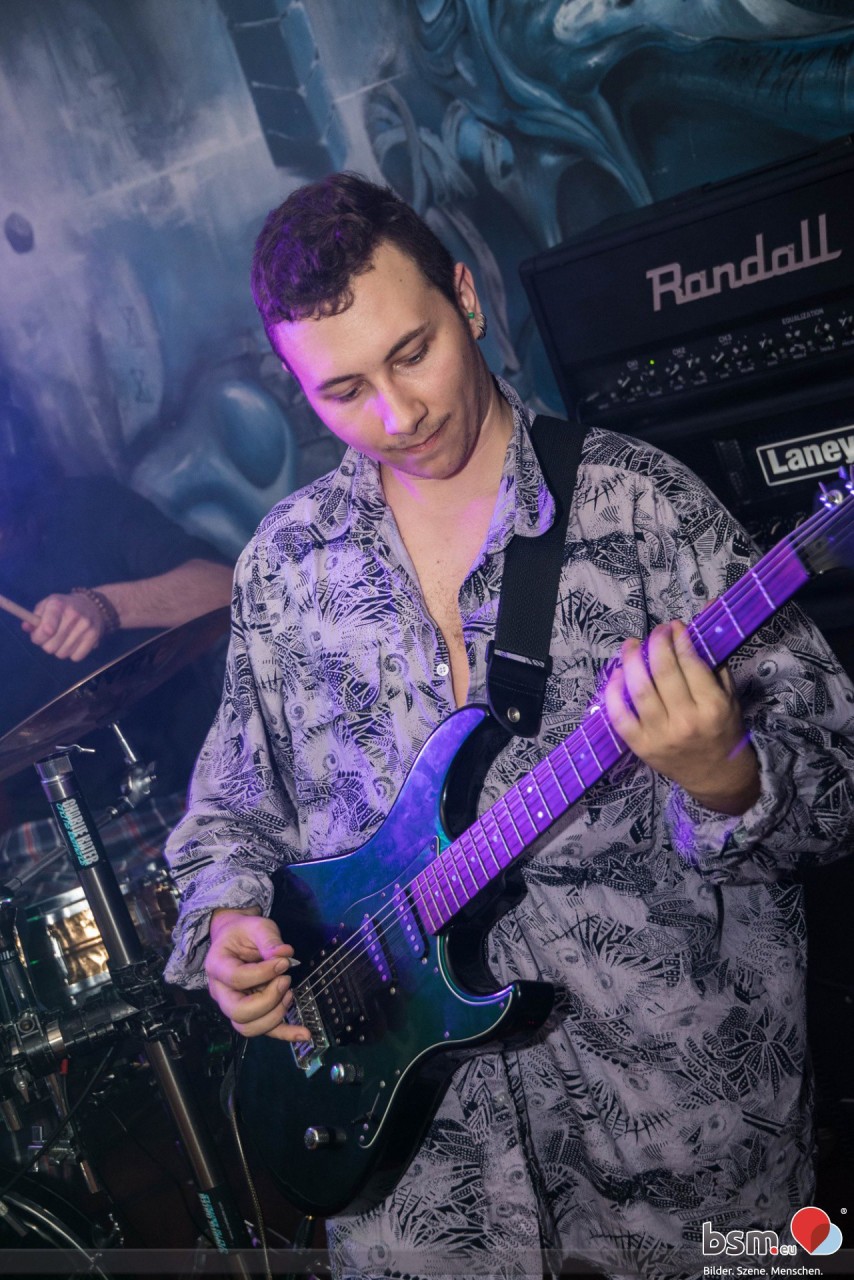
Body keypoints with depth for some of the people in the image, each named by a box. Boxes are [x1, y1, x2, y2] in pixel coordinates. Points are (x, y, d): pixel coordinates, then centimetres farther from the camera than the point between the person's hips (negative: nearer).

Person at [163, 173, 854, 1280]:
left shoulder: (643, 504, -8)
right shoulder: (284, 564, 3)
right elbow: (230, 813, 14)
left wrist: (718, 774, -29)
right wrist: (223, 923, -5)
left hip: (672, 1071, -2)